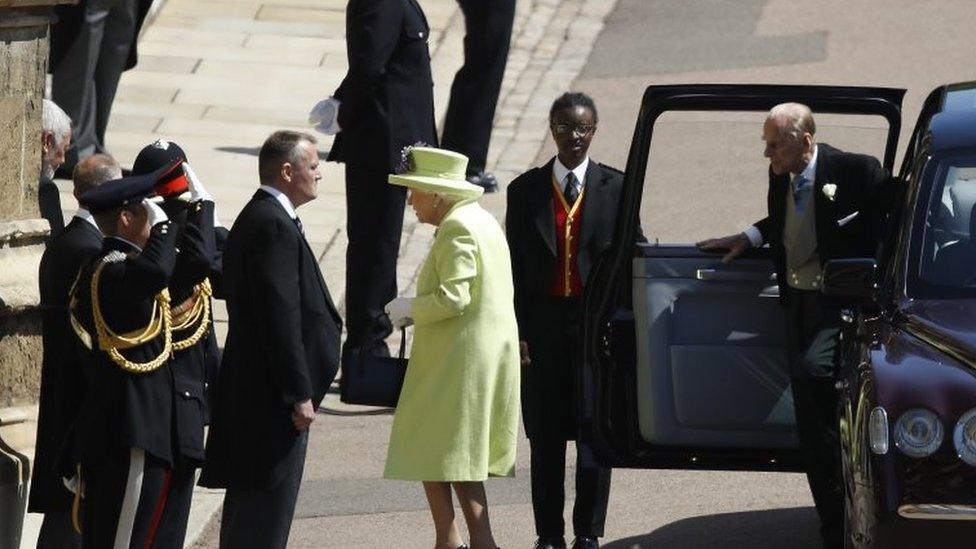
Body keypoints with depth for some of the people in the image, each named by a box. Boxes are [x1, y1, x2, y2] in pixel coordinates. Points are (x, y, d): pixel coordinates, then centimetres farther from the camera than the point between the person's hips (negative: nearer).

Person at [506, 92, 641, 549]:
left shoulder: (615, 187, 2)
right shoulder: (525, 190, 4)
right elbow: (515, 266, 4)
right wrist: (519, 330, -3)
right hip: (544, 322, 1)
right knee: (545, 434, 5)